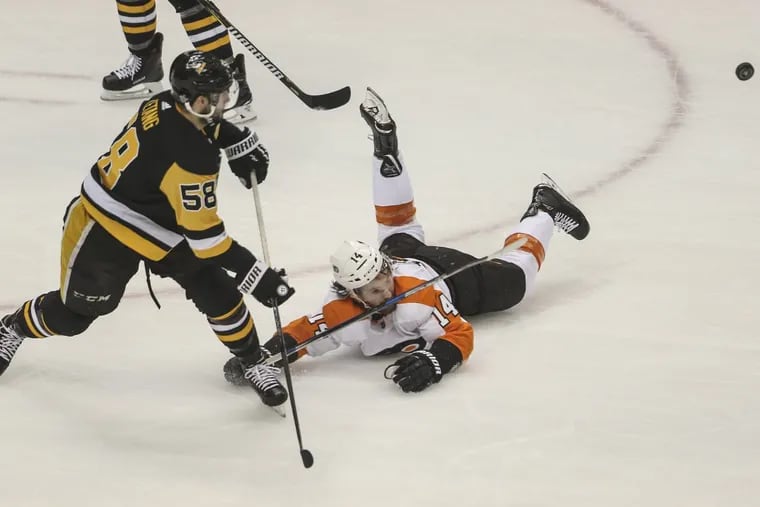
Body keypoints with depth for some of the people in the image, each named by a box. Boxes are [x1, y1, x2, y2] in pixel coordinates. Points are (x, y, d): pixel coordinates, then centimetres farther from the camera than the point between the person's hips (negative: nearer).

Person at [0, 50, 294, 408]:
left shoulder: (166, 104, -14)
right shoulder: (191, 159, -38)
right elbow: (204, 237, -31)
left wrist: (241, 144, 3)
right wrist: (255, 276, -28)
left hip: (163, 224, 8)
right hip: (107, 233, -8)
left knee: (218, 294, 1)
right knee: (72, 314, 13)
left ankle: (252, 364, 21)